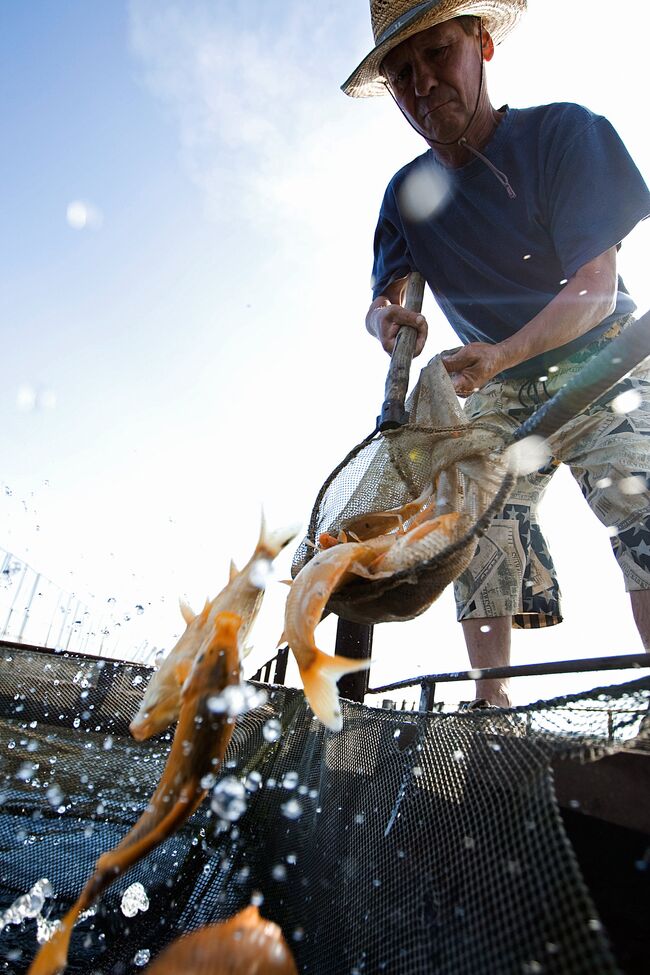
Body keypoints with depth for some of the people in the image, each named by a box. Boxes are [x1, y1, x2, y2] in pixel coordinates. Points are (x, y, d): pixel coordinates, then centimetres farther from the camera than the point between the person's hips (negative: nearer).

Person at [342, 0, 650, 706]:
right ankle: (491, 700, -3)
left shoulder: (563, 132, -14)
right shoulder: (406, 193, 1)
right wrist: (387, 319, -28)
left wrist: (500, 354, -38)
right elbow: (382, 300, -2)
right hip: (498, 390, 4)